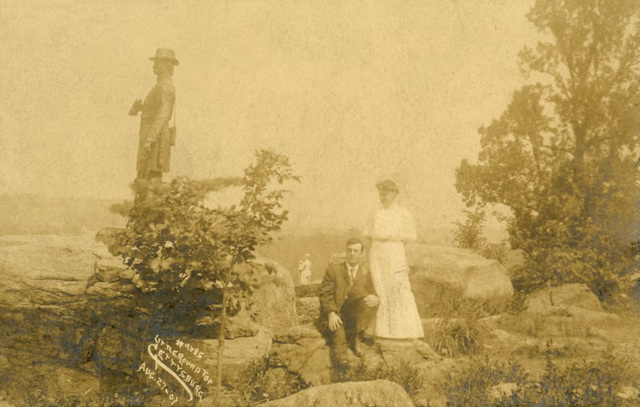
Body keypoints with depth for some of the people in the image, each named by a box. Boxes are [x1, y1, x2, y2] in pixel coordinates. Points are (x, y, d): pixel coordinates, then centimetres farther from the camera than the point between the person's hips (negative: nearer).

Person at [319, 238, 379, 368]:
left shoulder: (366, 273, 11)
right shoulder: (333, 270, 5)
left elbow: (372, 293, 8)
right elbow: (325, 295, -1)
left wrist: (375, 299, -20)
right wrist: (331, 313, -20)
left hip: (356, 316, 1)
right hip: (337, 314, -1)